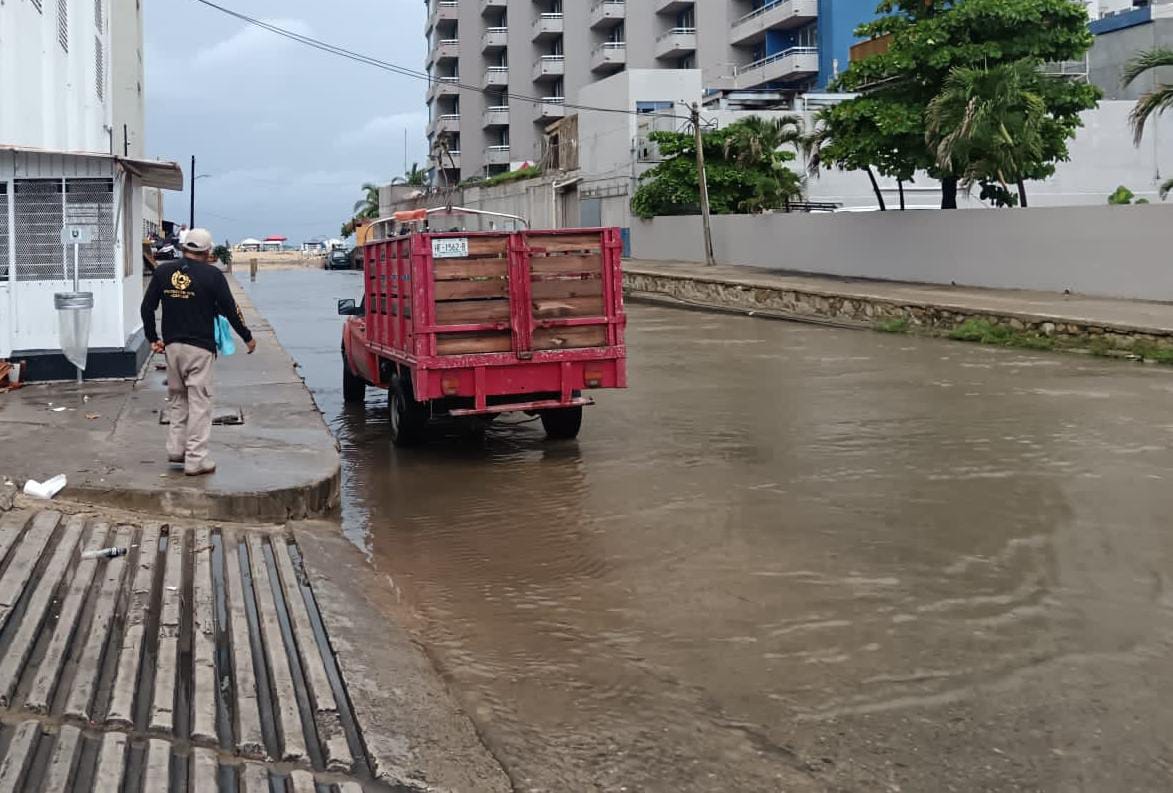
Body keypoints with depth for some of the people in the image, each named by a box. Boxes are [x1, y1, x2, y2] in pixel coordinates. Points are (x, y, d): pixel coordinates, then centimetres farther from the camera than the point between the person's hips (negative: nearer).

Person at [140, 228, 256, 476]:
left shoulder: (162, 272, 5)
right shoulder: (211, 274, -8)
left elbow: (147, 307, 8)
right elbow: (230, 309, -4)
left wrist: (152, 338, 19)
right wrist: (247, 337, 8)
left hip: (171, 345, 5)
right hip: (199, 347, -5)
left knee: (177, 397, 19)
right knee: (199, 401, -1)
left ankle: (176, 448, 18)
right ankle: (196, 459, -1)